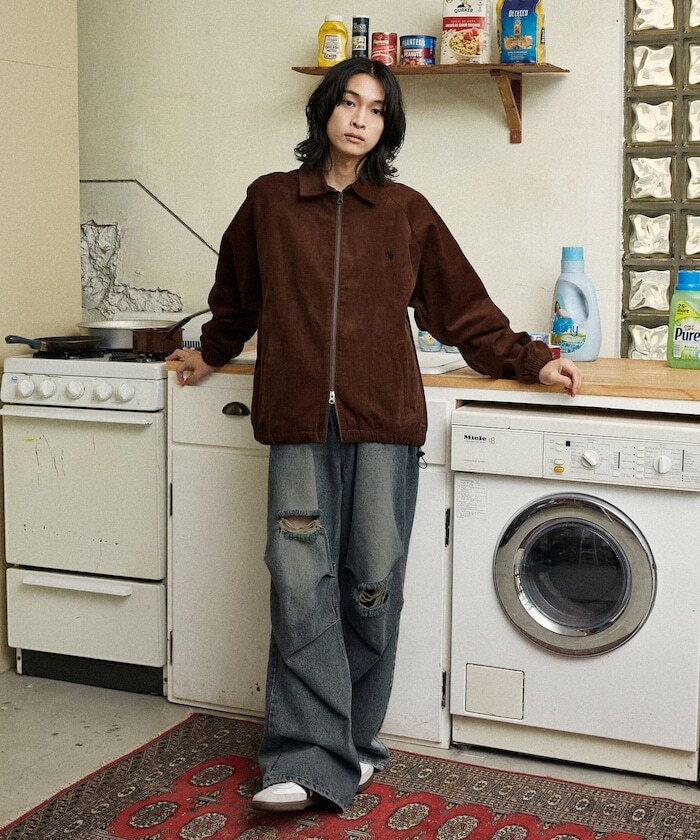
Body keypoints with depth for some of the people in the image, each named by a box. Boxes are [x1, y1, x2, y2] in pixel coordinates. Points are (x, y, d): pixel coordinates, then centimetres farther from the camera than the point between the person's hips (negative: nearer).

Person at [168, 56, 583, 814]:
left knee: (372, 586, 3)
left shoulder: (407, 213, 6)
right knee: (301, 586, -5)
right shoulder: (270, 202, 8)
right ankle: (308, 759, -2)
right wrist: (210, 355, 36)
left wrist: (532, 362, 8)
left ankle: (353, 745, 17)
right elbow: (237, 296, 24)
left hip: (383, 421, 0)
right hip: (299, 423, 0)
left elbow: (465, 309, 12)